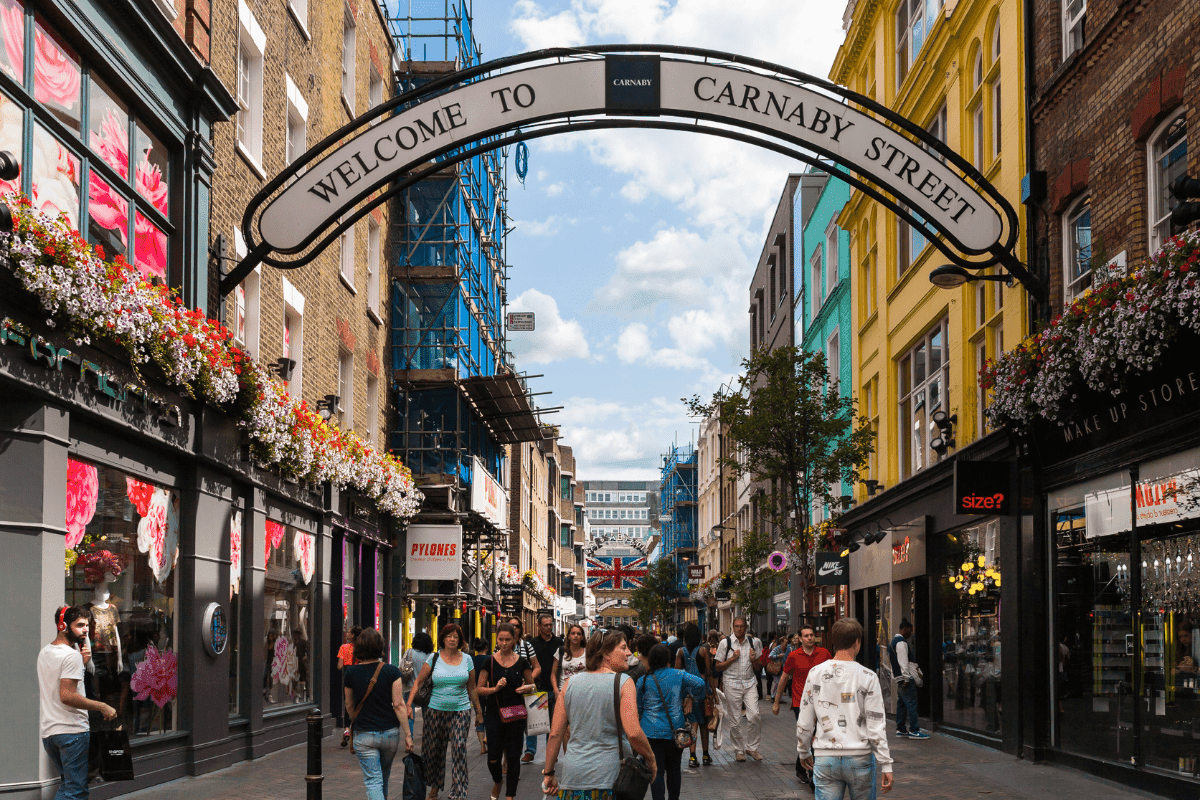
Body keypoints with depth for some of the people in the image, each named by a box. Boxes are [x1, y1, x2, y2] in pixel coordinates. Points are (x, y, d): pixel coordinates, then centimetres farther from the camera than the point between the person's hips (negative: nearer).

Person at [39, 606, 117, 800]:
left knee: (67, 784, 20)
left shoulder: (45, 652, 16)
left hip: (47, 731, 9)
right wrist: (102, 707, -17)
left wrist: (82, 662, 9)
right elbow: (67, 696, -22)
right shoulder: (72, 655, -14)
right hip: (72, 730, -9)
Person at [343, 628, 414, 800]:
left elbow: (349, 706, 6)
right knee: (384, 776, 24)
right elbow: (399, 705, -10)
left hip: (364, 734, -2)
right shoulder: (391, 671, -9)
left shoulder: (351, 673, -7)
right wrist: (408, 734, -4)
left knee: (372, 780, -1)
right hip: (390, 733, 2)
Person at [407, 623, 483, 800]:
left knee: (459, 749, -11)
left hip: (460, 711, 0)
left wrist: (478, 708, 15)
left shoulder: (466, 659, 6)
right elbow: (418, 681, 3)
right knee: (434, 750, 7)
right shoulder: (434, 658, 1)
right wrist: (409, 705, -7)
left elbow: (471, 687, 14)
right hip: (436, 710, 0)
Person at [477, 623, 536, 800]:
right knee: (494, 757, -3)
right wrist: (495, 688, -16)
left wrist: (526, 688, -8)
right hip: (494, 714, -1)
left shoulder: (522, 662, 2)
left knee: (513, 757, 2)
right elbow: (480, 689, 2)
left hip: (516, 714, 1)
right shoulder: (489, 661, -1)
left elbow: (531, 684, 14)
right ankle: (497, 781, 29)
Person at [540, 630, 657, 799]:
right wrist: (651, 760, 0)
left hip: (573, 774, 4)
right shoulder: (623, 682, -6)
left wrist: (548, 773, 15)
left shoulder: (571, 683, 8)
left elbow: (555, 734, 8)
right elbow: (633, 733, -16)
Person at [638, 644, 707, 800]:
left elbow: (638, 707, 8)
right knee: (673, 770, 16)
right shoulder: (678, 675, -2)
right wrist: (694, 701, 5)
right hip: (674, 730, 1)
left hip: (651, 733, -1)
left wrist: (640, 717, 29)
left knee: (656, 771, 0)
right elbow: (700, 684, -12)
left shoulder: (643, 680, 0)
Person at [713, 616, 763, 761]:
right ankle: (739, 750, 14)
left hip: (750, 683, 1)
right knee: (735, 720, 1)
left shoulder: (754, 642, 7)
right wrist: (733, 658, -11)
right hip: (732, 683, -1)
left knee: (754, 716, -11)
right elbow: (718, 666, 2)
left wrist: (753, 660, -7)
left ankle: (752, 748, 5)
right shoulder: (725, 643, 1)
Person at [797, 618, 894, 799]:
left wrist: (803, 751, 21)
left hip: (825, 758, 1)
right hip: (860, 757, -1)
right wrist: (886, 765, -2)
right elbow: (876, 725, -7)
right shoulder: (868, 677, -6)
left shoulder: (816, 673, 1)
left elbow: (804, 722, 6)